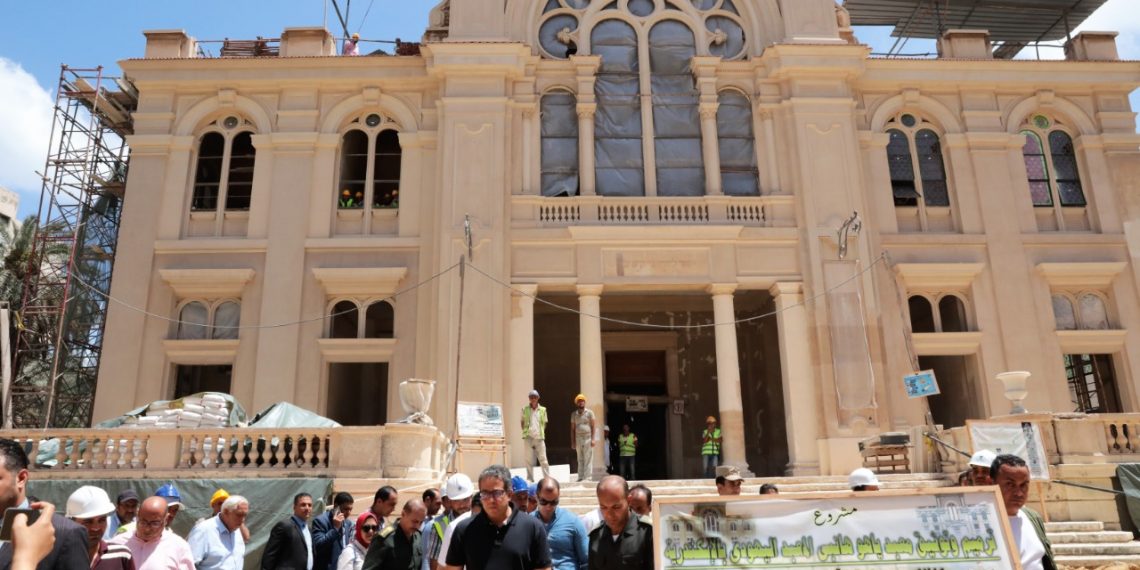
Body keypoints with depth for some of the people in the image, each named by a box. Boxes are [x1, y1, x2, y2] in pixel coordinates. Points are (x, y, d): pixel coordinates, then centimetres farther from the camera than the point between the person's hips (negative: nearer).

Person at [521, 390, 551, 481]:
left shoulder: (542, 409, 7)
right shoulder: (525, 409, 6)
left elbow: (544, 423, 11)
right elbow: (522, 422, 10)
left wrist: (542, 433, 2)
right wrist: (525, 432, 1)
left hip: (539, 437, 0)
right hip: (529, 437, 0)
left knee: (543, 459, -3)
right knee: (529, 460, 2)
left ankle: (547, 478, -1)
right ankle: (530, 479, 8)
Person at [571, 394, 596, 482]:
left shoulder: (589, 413, 3)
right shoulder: (574, 414, 12)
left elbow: (592, 427, 0)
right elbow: (572, 428, 13)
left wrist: (592, 439, -8)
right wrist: (573, 441, 8)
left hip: (587, 438, -3)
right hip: (578, 438, 3)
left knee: (588, 459, -6)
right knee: (580, 459, 5)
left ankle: (588, 477, -6)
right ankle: (580, 477, 7)